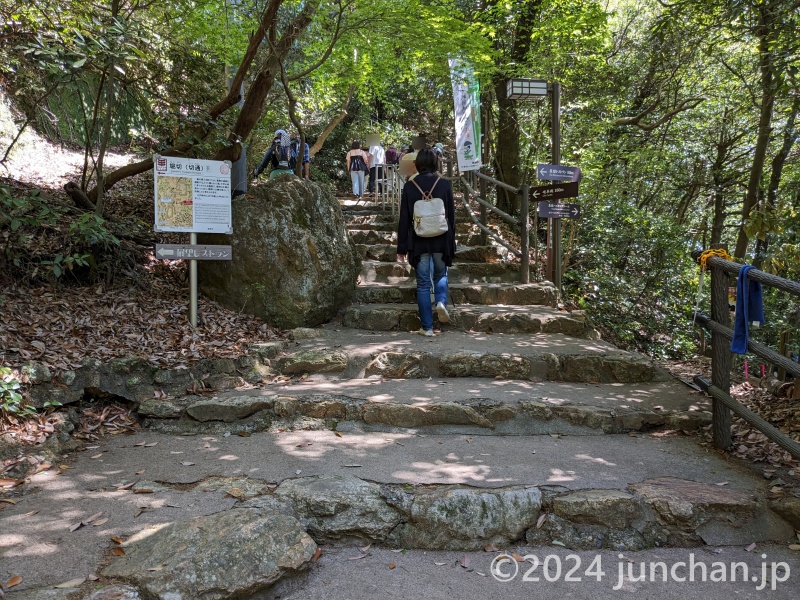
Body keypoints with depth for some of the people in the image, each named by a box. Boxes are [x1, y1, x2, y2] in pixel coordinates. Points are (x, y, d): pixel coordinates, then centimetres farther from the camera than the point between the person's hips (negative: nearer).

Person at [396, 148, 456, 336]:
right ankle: (441, 301, -4)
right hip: (441, 241, 1)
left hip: (419, 243, -1)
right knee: (441, 275, 24)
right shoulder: (444, 185, -2)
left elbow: (404, 220, -3)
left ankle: (427, 327, 8)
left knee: (423, 283, 7)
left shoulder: (409, 186, -4)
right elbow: (451, 216, 2)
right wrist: (451, 243, 12)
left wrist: (402, 249, 2)